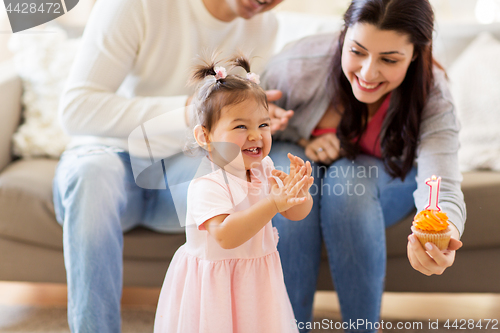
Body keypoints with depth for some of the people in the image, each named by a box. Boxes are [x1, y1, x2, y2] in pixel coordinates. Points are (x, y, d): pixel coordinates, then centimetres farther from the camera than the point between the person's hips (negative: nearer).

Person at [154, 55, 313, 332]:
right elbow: (225, 236, -36)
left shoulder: (264, 169, -3)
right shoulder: (206, 185, -24)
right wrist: (273, 203, -40)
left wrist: (299, 191, -21)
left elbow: (297, 213, 2)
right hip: (216, 286, -6)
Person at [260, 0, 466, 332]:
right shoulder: (300, 65, -28)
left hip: (387, 180, 0)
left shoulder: (432, 97, -26)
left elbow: (442, 185, -41)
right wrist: (300, 142, -26)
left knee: (350, 183, -34)